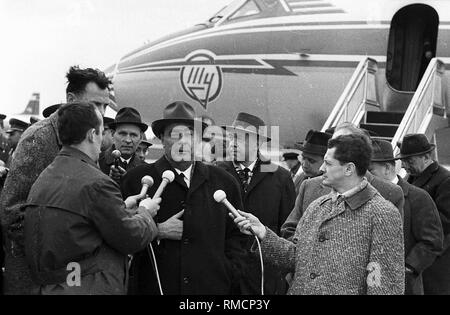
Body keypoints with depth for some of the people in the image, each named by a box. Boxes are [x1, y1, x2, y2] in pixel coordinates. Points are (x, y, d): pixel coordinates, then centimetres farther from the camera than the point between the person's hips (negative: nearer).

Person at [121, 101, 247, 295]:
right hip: (154, 287, -1)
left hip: (213, 287, 2)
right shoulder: (136, 179, 1)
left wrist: (231, 275, 0)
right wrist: (157, 231, -15)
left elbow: (236, 235, 12)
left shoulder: (224, 182, 8)